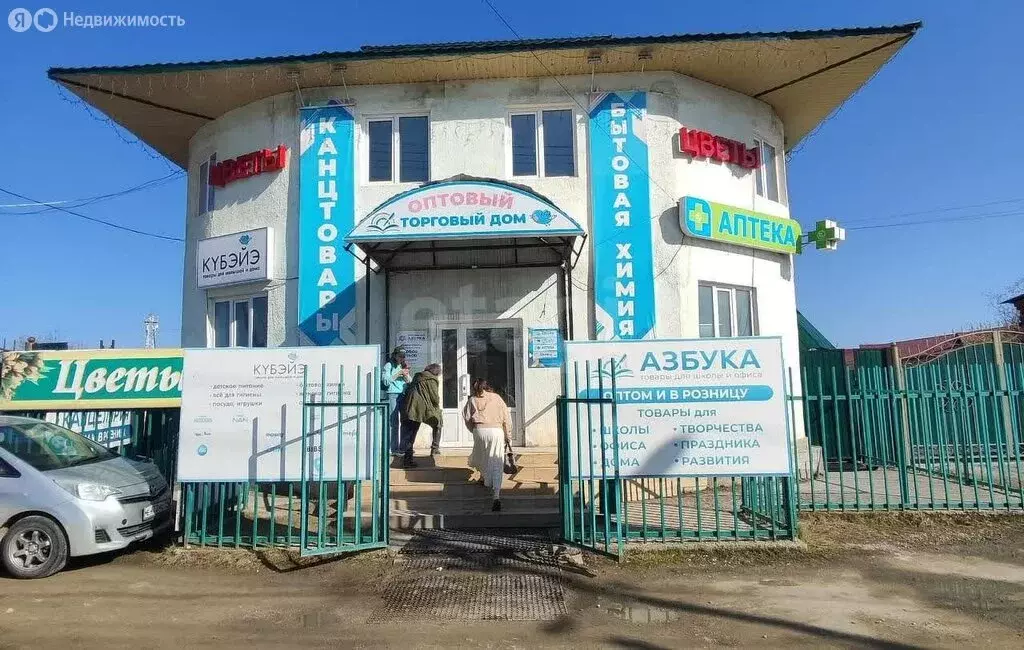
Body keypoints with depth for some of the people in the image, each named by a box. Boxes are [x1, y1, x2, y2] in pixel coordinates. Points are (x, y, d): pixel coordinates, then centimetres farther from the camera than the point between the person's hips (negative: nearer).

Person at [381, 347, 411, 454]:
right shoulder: (388, 366, 2)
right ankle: (394, 448, -8)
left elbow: (410, 382, 16)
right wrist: (398, 374, -9)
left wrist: (406, 374, -2)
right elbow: (386, 381, -9)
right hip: (392, 395, -6)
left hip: (404, 395, 6)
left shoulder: (404, 366, 19)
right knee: (394, 422, -8)